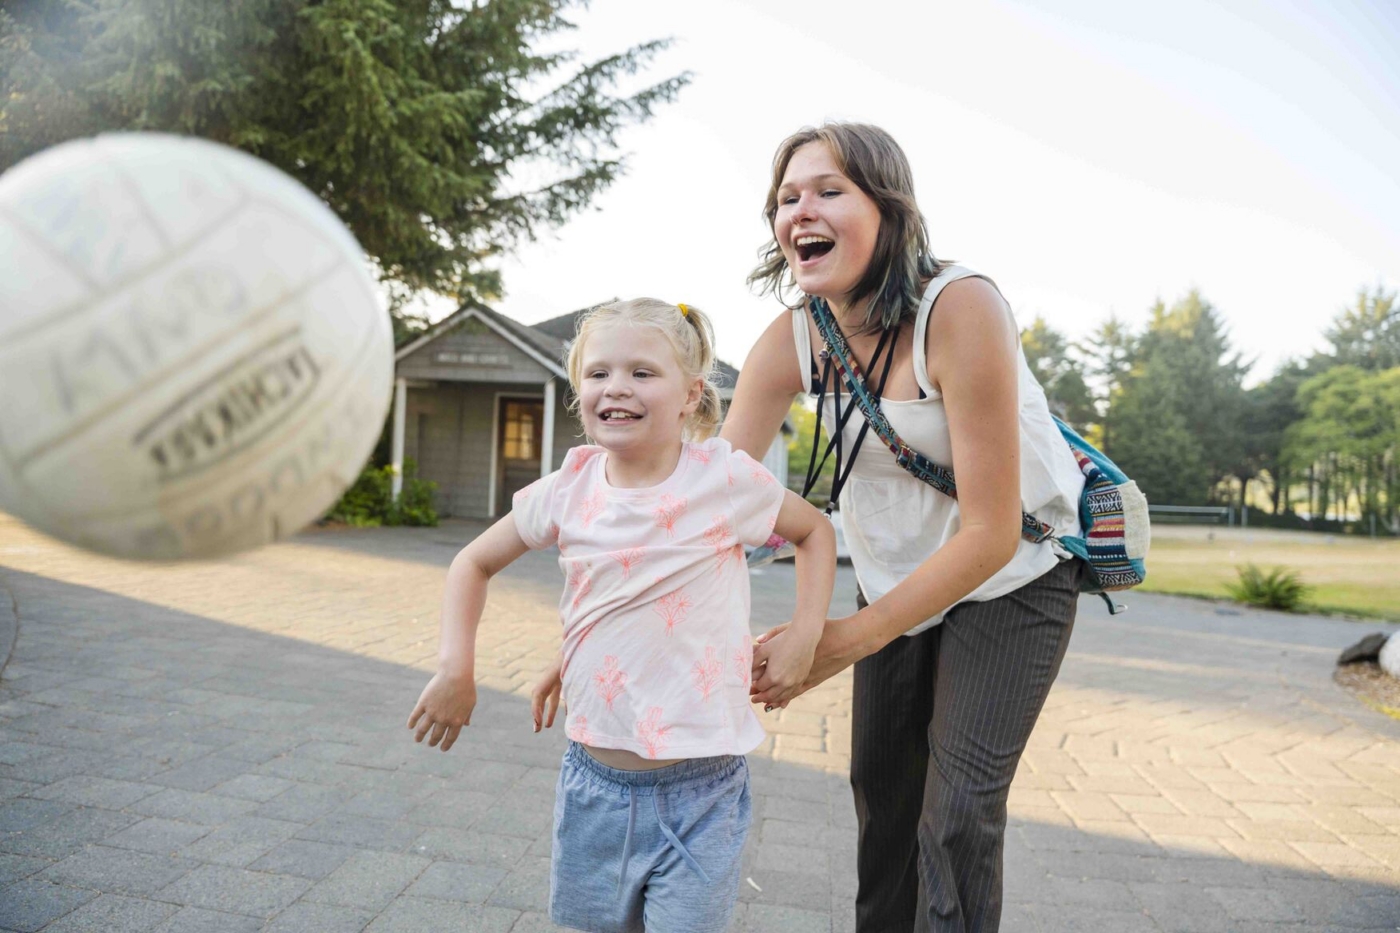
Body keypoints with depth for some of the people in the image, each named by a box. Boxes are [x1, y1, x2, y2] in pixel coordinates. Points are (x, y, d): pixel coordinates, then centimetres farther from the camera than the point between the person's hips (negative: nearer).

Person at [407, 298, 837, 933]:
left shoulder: (725, 477, -12)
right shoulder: (568, 492, -5)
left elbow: (815, 531, 4)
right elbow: (475, 563, 9)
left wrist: (803, 640, -6)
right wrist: (454, 669, 0)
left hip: (699, 787, -3)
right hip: (594, 776, 3)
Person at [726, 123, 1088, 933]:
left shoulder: (960, 309, -30)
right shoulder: (793, 338, -15)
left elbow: (991, 534, -28)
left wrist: (846, 641, -30)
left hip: (1016, 573, -5)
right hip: (897, 576, 5)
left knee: (957, 811, -8)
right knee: (880, 787, 16)